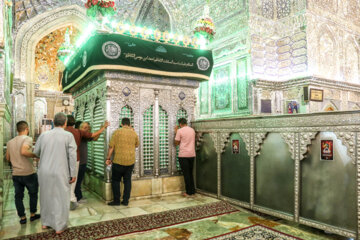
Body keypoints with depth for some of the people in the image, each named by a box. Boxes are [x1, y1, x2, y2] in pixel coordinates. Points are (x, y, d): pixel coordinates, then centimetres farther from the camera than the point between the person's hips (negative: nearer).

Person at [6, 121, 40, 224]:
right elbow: (24, 151, -31)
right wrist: (35, 155, -17)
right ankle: (32, 215, 25)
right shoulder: (27, 139, -13)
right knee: (33, 194, 14)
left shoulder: (10, 142, 9)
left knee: (18, 196, 13)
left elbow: (8, 158, 17)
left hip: (15, 174, 5)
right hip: (29, 173, -5)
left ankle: (22, 217, 20)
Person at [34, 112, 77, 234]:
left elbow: (36, 152, 12)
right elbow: (72, 156, -9)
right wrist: (73, 174, -3)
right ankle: (59, 226, 14)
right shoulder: (68, 136, -8)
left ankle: (45, 222, 34)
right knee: (60, 198, 7)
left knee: (46, 196, 19)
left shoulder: (44, 135, 2)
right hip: (60, 172, -4)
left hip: (44, 172, 4)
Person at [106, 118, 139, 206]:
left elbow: (111, 147, -7)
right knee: (127, 180, 12)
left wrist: (108, 158, 2)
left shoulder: (117, 132, -5)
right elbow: (136, 145, 19)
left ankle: (116, 200, 13)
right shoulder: (134, 133, 4)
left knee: (116, 180, 10)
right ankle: (125, 200, 14)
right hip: (130, 161, 3)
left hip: (119, 161, -3)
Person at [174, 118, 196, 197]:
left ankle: (188, 192, 6)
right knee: (190, 173, 16)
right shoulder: (192, 130, 10)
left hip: (183, 155, -5)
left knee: (186, 174, 1)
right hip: (192, 155, 6)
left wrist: (176, 132, 5)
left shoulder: (180, 131, -8)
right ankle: (192, 191, 20)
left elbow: (176, 143, -3)